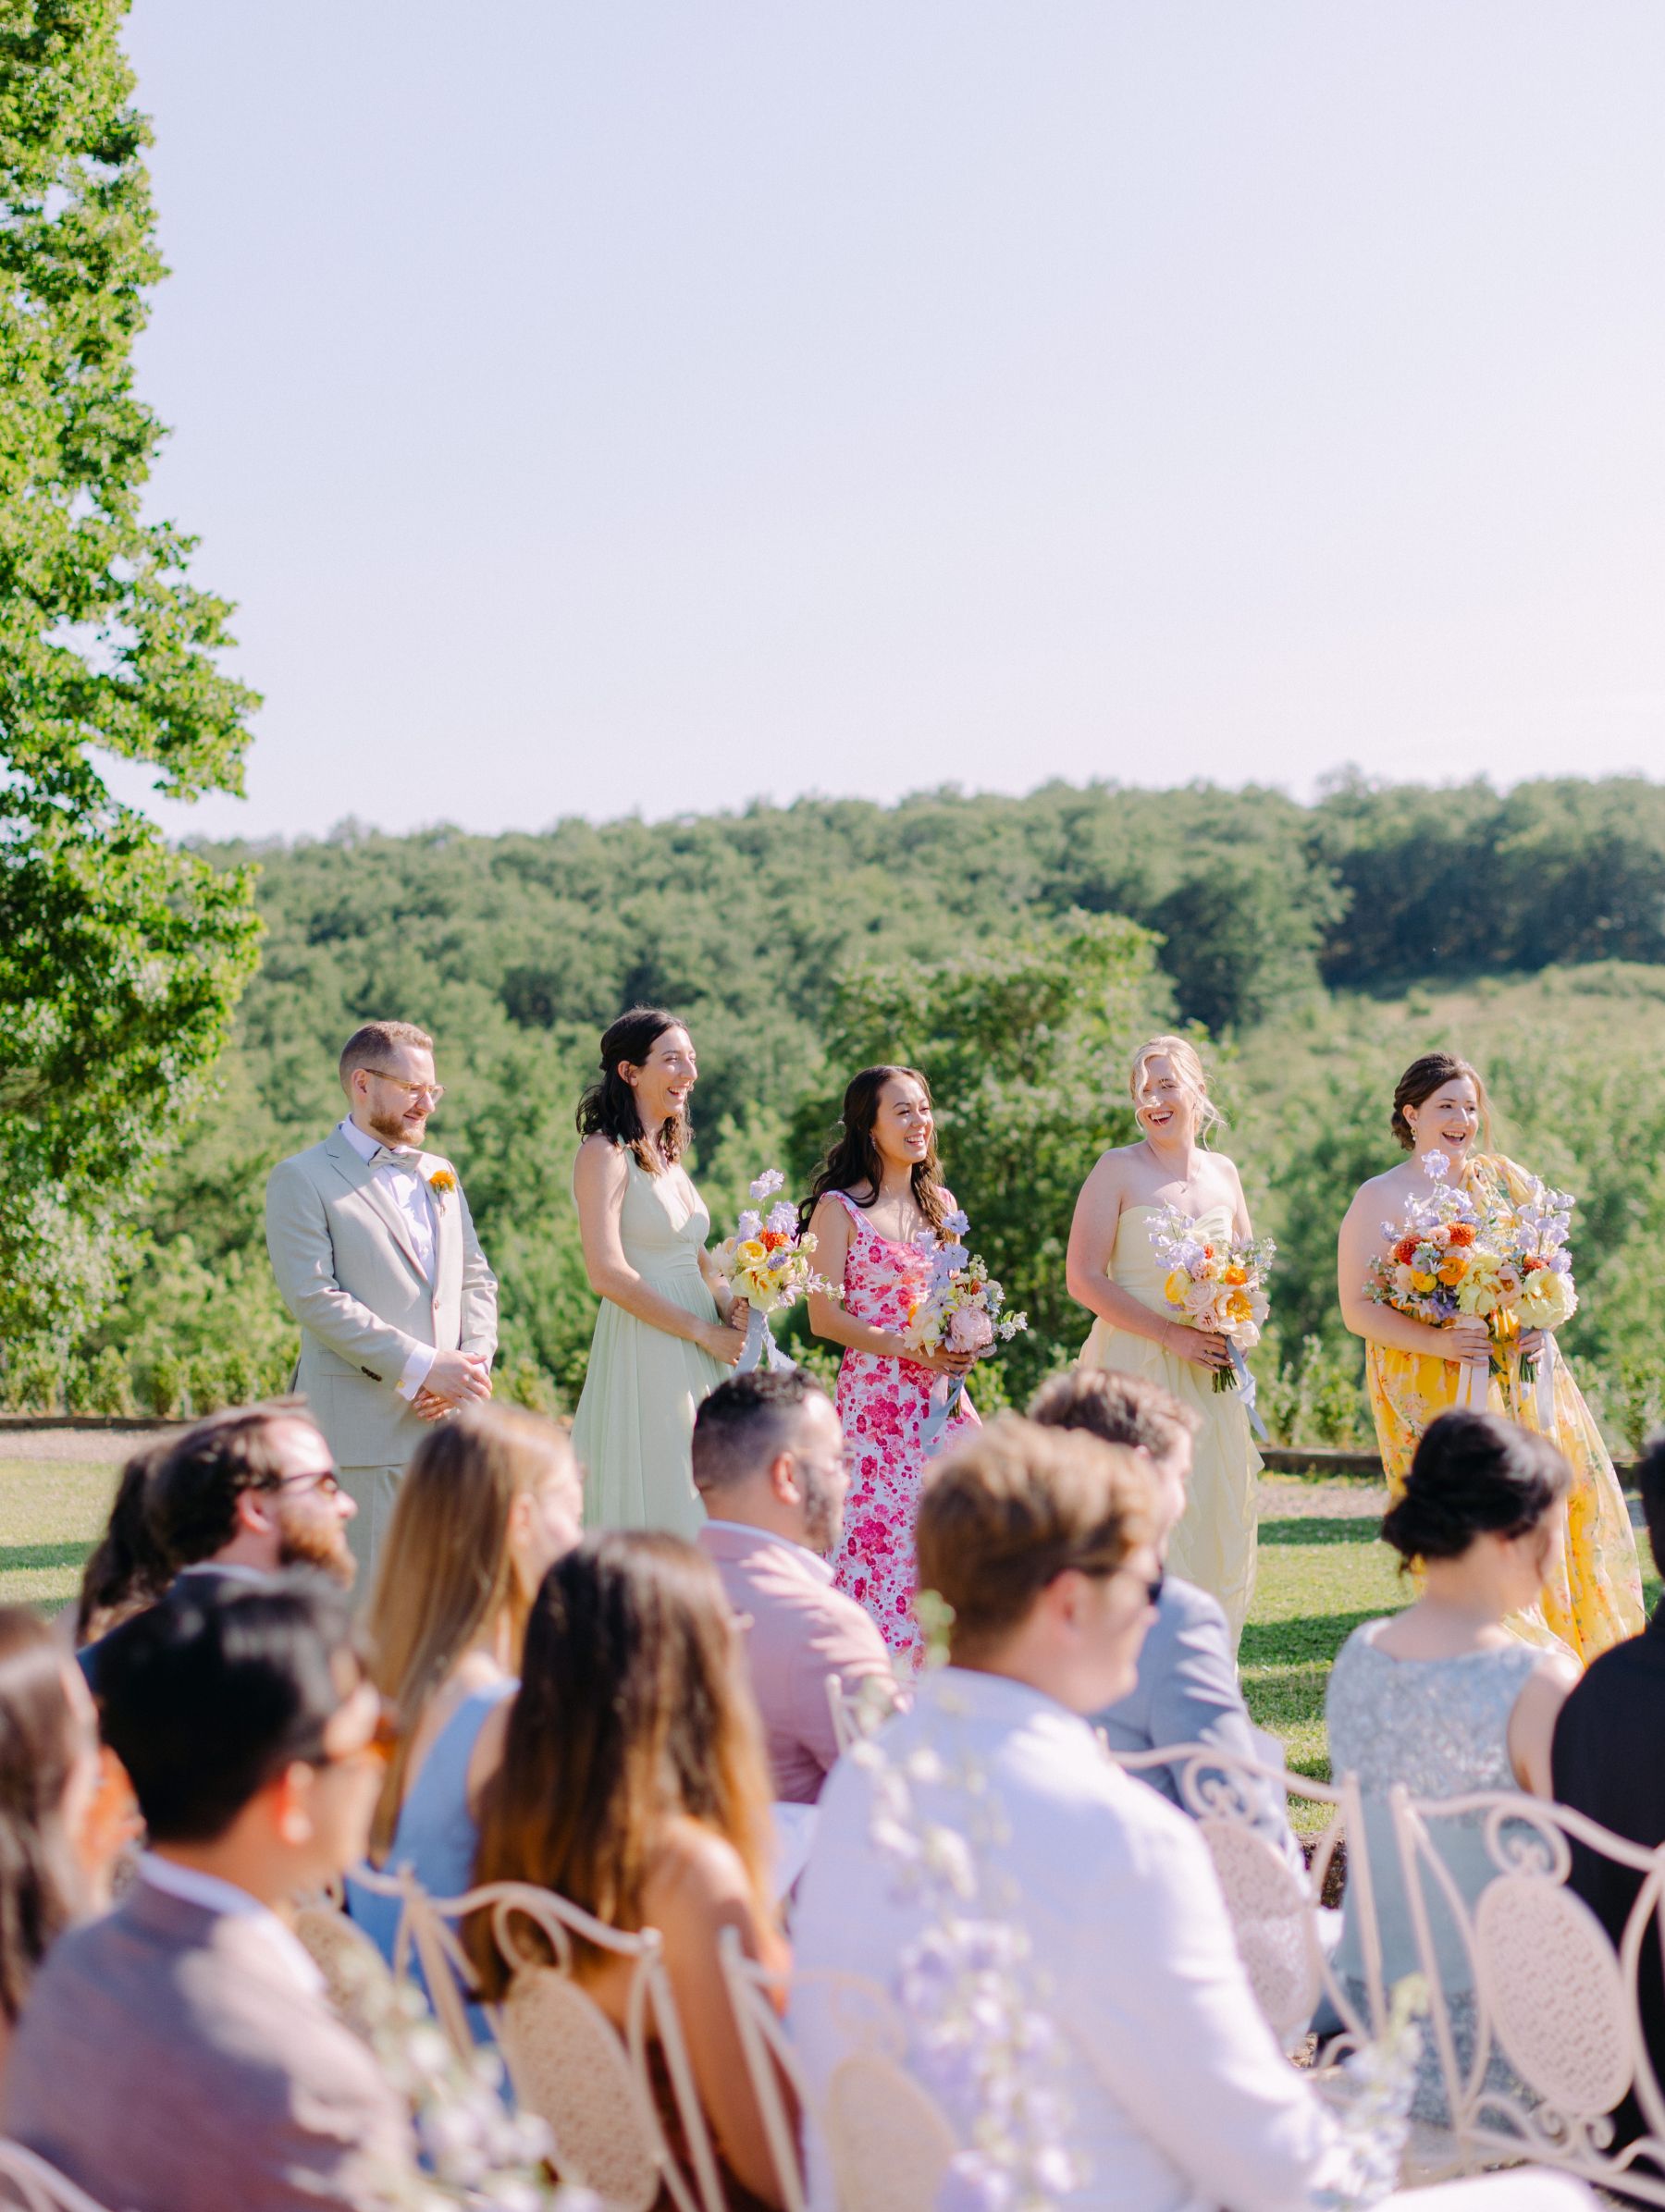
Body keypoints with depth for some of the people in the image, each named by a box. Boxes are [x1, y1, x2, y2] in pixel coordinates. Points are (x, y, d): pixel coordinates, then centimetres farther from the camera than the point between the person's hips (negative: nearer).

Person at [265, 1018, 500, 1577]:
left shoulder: (439, 1174, 20)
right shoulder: (302, 1179, -2)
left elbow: (476, 1278, 19)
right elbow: (313, 1297, -13)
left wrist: (473, 1362, -2)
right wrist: (423, 1366, -17)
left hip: (449, 1421, 6)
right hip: (363, 1430, -6)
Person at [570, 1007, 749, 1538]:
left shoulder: (667, 1155, 14)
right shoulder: (604, 1154, -11)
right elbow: (608, 1274, -19)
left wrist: (728, 1300, 0)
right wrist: (704, 1331, -15)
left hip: (698, 1364, 8)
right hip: (642, 1355, -8)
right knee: (652, 1516, -6)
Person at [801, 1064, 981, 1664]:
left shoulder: (940, 1203, 15)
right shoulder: (840, 1208, -3)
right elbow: (824, 1317, -8)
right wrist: (909, 1348, -16)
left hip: (942, 1393, 6)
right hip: (876, 1394, -5)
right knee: (880, 1533, -8)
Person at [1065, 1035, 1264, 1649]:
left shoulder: (1222, 1173, 11)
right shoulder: (1117, 1169, -3)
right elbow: (1084, 1280, -9)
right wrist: (1171, 1334, -16)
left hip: (1211, 1378, 5)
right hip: (1137, 1366, -5)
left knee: (1218, 1527, 5)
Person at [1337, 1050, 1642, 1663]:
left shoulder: (1504, 1178, 12)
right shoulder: (1378, 1200, 0)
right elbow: (1358, 1308, -5)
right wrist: (1438, 1342, -19)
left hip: (1520, 1377, 4)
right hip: (1433, 1392, -4)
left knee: (1563, 1509, -1)